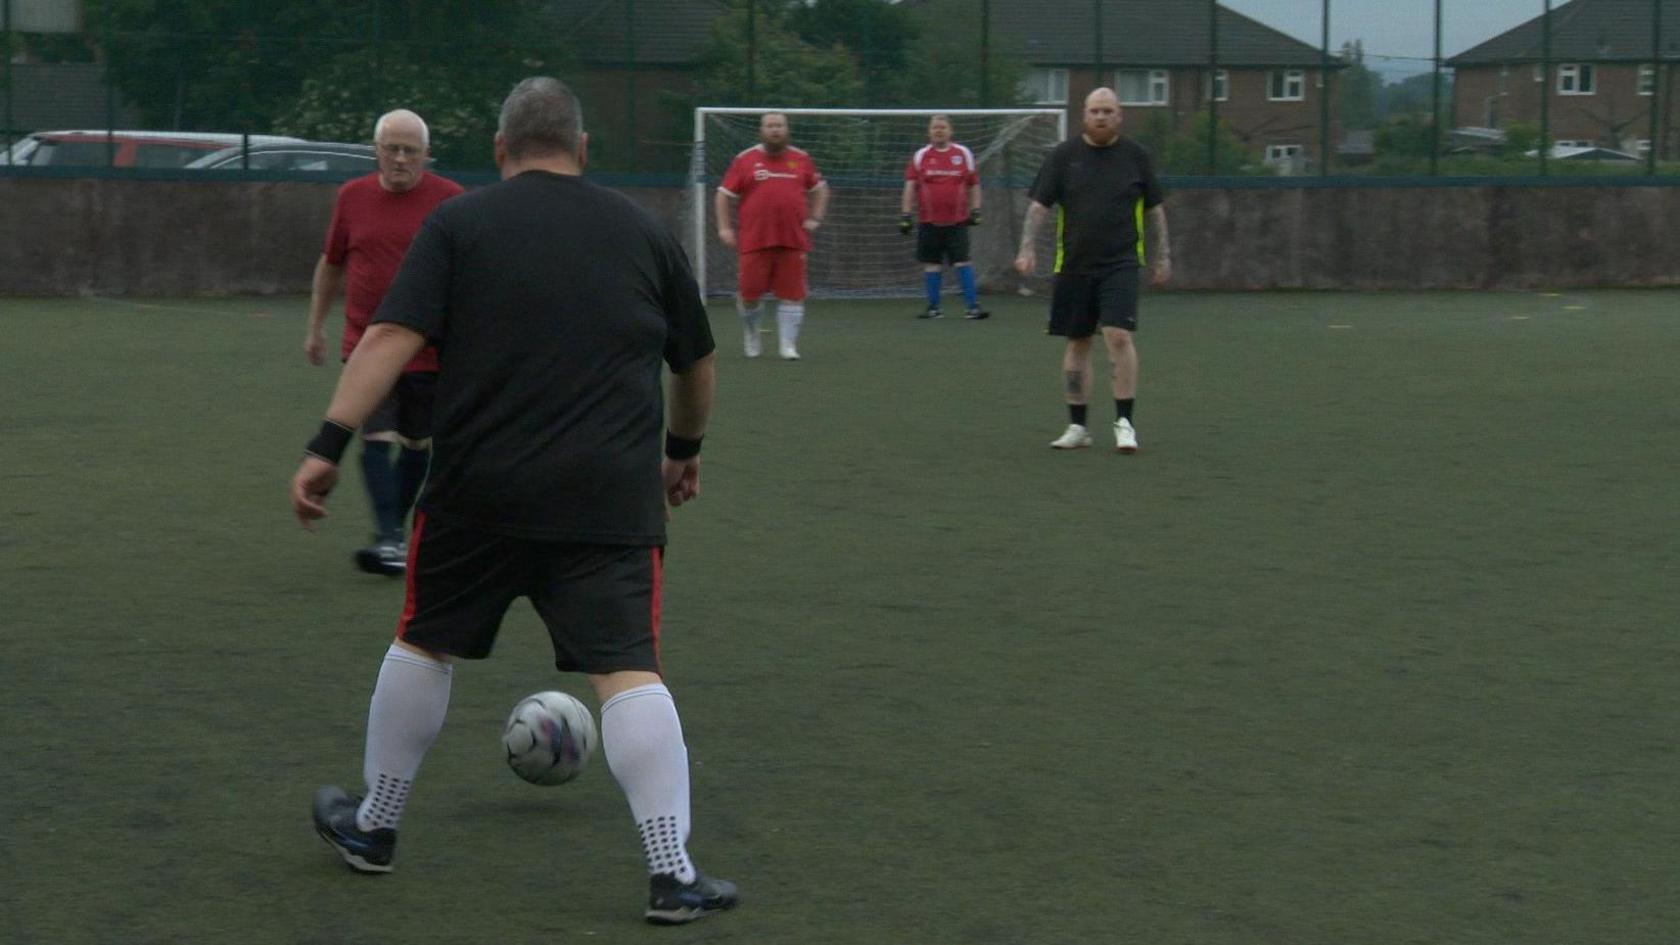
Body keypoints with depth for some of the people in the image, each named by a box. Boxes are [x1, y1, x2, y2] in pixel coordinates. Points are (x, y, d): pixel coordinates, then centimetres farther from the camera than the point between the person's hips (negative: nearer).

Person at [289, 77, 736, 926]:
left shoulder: (457, 224, 5)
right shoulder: (644, 233, 12)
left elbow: (390, 337, -8)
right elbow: (697, 363, 22)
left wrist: (328, 445, -11)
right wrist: (683, 451, 39)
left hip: (478, 491, 0)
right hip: (612, 499, 0)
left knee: (424, 644, 19)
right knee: (628, 671, -2)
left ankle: (372, 827, 32)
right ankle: (673, 872, -11)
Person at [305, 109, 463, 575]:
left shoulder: (450, 199, -3)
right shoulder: (352, 197, 4)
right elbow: (330, 264, 17)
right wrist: (315, 327, 20)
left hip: (430, 349, 0)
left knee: (417, 442, 9)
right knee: (377, 437, -13)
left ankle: (396, 529, 26)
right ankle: (387, 537, -16)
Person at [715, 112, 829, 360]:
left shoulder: (801, 160, 11)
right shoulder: (745, 160, 4)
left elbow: (820, 189, 24)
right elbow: (724, 194, 9)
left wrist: (815, 218, 11)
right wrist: (724, 228, 0)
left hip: (793, 241, 1)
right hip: (754, 241, -1)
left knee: (792, 294, -3)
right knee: (750, 293, 0)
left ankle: (788, 345, 5)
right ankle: (750, 330, 29)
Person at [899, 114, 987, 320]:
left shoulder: (964, 154, 6)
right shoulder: (920, 156, 5)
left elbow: (974, 185, 11)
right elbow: (910, 186, 4)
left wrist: (975, 210, 3)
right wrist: (905, 215, -2)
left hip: (957, 221, -1)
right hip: (928, 221, 1)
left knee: (963, 262, -8)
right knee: (931, 264, 5)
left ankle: (973, 306, -7)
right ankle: (933, 308, 15)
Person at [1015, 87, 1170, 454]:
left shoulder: (1136, 157, 4)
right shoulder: (1064, 156, 3)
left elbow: (1154, 209, 12)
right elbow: (1039, 205, 1)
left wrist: (1162, 257, 10)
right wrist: (1028, 249, -11)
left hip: (1121, 264, -2)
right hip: (1074, 265, 2)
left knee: (1119, 335, -16)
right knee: (1077, 343, 7)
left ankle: (1124, 422, -9)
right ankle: (1077, 426, 16)